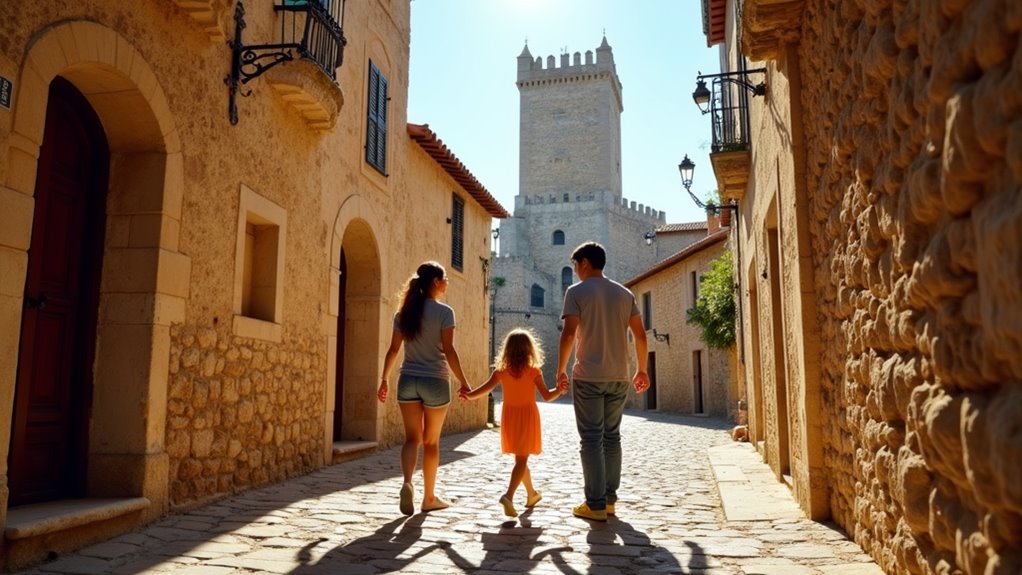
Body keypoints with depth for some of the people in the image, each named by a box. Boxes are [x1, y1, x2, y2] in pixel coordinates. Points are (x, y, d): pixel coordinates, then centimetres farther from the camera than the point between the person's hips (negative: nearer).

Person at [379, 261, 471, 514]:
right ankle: (429, 497, 20)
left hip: (408, 380, 3)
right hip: (435, 381, -3)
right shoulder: (444, 311, -8)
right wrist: (463, 382, -10)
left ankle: (407, 483, -19)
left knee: (412, 438, 6)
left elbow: (393, 350, 7)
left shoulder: (403, 312, 6)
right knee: (431, 441, 9)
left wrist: (384, 380, 15)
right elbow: (449, 351, -13)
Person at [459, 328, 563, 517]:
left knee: (521, 458, 19)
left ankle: (531, 494, 34)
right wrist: (560, 389, 3)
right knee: (521, 460, -3)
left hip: (509, 418, 4)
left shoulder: (501, 371, -4)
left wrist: (469, 395, 1)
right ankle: (508, 495, -22)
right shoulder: (534, 371, -10)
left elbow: (485, 389, -10)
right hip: (527, 417, -4)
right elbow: (547, 396, -9)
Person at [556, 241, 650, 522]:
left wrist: (561, 370, -6)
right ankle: (610, 500, 17)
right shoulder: (624, 293, 11)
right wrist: (642, 370, 18)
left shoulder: (576, 291, -4)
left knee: (591, 439, 0)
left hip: (588, 377, -5)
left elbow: (569, 333, -14)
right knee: (612, 437, 13)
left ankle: (595, 505, 1)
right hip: (619, 377, 5)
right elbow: (640, 335, 10)